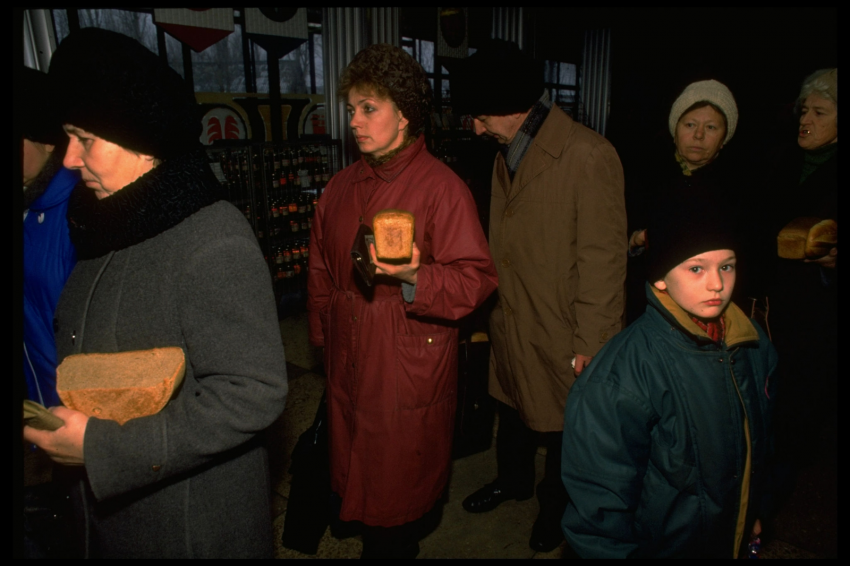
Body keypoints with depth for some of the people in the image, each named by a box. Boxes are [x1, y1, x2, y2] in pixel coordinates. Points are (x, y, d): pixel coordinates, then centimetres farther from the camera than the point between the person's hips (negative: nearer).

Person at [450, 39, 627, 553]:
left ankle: (556, 506, 42)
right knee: (513, 412, 24)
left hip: (560, 336, -6)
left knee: (562, 425, 16)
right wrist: (495, 313, 8)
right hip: (511, 327, 7)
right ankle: (513, 481, 51)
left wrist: (590, 343, -17)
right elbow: (503, 246, 9)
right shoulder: (507, 156, 5)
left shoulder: (589, 156, -20)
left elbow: (603, 258, -19)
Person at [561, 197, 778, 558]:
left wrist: (757, 511, 16)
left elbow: (761, 441, 8)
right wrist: (614, 550, -16)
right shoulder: (623, 371, -31)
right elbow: (598, 488, -24)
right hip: (657, 545, -6)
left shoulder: (755, 346, -8)